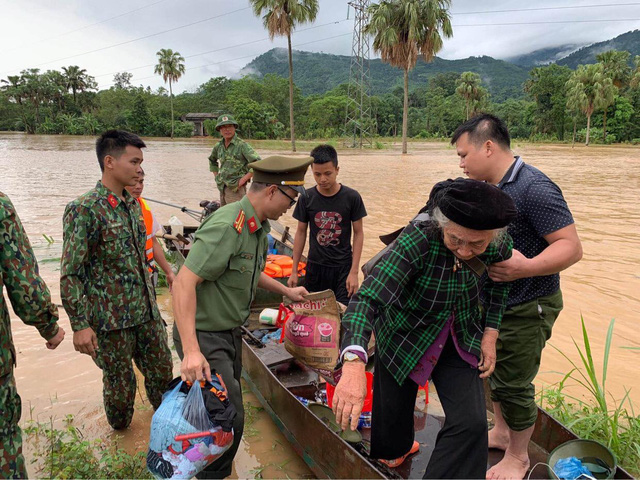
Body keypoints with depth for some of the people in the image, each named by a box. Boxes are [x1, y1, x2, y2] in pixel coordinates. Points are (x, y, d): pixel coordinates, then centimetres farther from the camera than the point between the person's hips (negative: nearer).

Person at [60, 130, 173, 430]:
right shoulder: (84, 210, -17)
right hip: (111, 320, -6)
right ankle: (120, 429, 40)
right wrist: (80, 325, -17)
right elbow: (70, 275, -16)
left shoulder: (133, 205, 6)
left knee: (162, 372, 17)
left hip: (147, 313, 6)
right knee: (120, 383, 12)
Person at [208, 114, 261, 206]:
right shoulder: (218, 146, 9)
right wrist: (216, 177, 18)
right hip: (222, 188, 7)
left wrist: (243, 179, -18)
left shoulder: (242, 145, -12)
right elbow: (212, 160, 30)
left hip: (235, 189, -7)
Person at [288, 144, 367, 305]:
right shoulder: (307, 198, -4)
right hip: (315, 267, 2)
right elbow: (301, 232, 5)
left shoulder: (352, 197, -9)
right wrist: (294, 271, 5)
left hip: (343, 267, -2)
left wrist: (354, 272, -8)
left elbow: (358, 233, -3)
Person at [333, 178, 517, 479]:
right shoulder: (419, 239, -35)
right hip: (404, 337, -3)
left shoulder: (499, 244, -19)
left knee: (471, 424, -9)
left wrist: (490, 334, -3)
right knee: (394, 411, 16)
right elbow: (368, 297, -44)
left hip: (459, 341, 3)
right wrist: (353, 364, -57)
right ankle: (393, 450, 53)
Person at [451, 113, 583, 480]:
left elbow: (571, 247, -26)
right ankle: (501, 433, 45)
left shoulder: (534, 188, -23)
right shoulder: (489, 189, 4)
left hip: (527, 308, -8)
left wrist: (526, 267, -40)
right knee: (496, 371, 22)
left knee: (514, 385, 6)